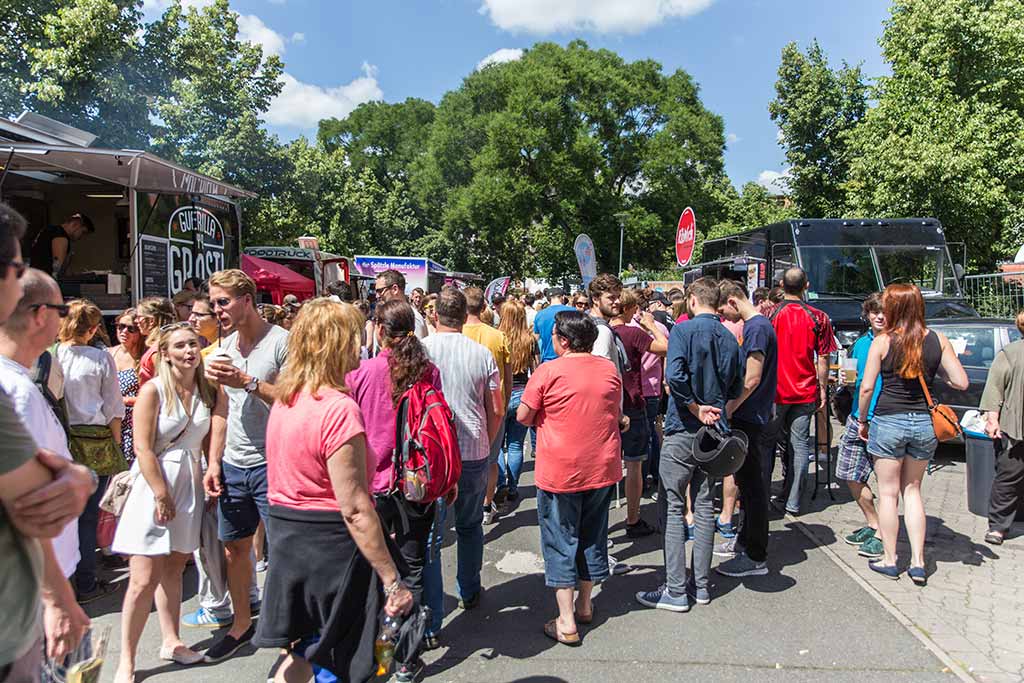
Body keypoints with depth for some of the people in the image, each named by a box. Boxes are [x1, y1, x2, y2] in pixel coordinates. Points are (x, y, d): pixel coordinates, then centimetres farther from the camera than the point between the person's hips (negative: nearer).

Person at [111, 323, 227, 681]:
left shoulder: (211, 392, 3)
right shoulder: (153, 390, -10)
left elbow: (215, 440, 1)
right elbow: (143, 447, -13)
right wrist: (163, 497, -14)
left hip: (190, 483, 4)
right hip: (153, 482, -4)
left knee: (173, 570, 17)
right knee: (144, 580, -4)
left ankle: (171, 642, 30)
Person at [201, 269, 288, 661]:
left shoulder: (281, 342, -11)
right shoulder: (226, 344, 10)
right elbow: (222, 409, 16)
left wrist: (248, 382, -24)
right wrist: (214, 462, 12)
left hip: (271, 465, -7)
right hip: (233, 465, 7)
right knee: (234, 547, 16)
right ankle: (242, 624, 35)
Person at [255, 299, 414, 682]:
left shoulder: (286, 400, 5)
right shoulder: (339, 409, -23)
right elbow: (355, 509, -24)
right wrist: (392, 580, -20)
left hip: (287, 534, 8)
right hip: (330, 545, -8)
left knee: (306, 652, 25)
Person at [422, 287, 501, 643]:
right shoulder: (483, 354, -1)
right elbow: (496, 411, 3)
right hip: (474, 454, 3)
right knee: (470, 526, 23)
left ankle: (431, 622, 6)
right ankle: (469, 593, 39)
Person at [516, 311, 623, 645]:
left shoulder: (549, 371, -15)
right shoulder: (610, 370, 0)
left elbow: (523, 416, -8)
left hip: (560, 472, -5)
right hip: (603, 469, 5)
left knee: (561, 543, 5)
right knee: (592, 538, 19)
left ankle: (567, 622, 8)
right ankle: (585, 605, 33)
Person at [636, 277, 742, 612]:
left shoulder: (684, 329, -10)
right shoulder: (730, 339, 7)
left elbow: (674, 375, -24)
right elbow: (736, 389, 11)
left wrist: (695, 408, -15)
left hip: (682, 430, -6)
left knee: (672, 508, 0)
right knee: (705, 506, 13)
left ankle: (676, 591, 4)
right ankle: (701, 585, 21)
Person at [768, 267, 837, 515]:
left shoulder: (770, 315, -6)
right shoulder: (819, 318, -3)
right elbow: (823, 360, -1)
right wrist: (823, 390, 9)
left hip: (775, 391, -1)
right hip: (806, 392, 1)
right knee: (799, 444, 7)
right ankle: (793, 502, 11)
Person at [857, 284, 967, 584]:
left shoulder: (882, 341, -9)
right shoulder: (938, 340, -1)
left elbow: (866, 387, -9)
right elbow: (961, 382, -2)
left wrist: (862, 420, 5)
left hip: (888, 421, -3)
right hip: (924, 423, 4)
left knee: (888, 493, 8)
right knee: (912, 491, 17)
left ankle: (889, 561, 16)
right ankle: (918, 563, 16)